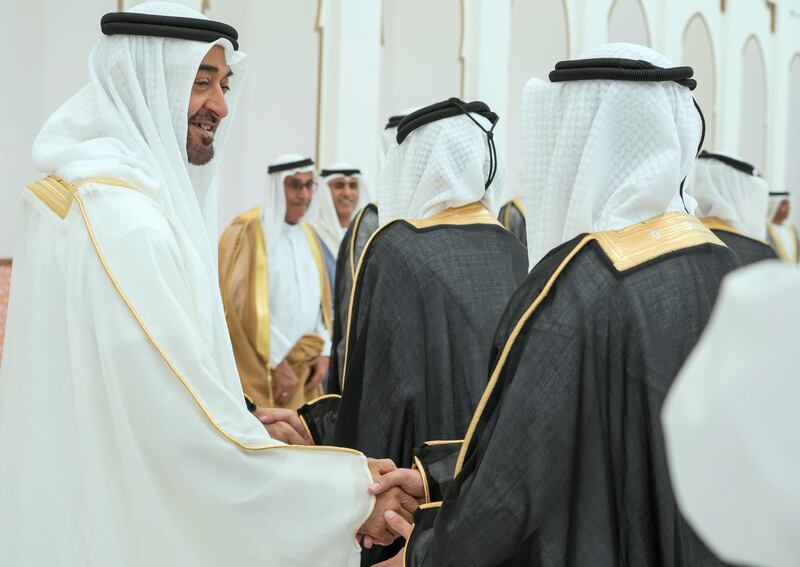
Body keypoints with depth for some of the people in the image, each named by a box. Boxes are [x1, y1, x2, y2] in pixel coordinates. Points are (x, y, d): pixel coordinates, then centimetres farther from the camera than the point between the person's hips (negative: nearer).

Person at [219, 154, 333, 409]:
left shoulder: (308, 235, 14)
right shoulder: (247, 232, -8)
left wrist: (324, 353, 2)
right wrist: (278, 362, -14)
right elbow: (243, 306, -13)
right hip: (261, 369, -6)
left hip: (305, 369, 6)